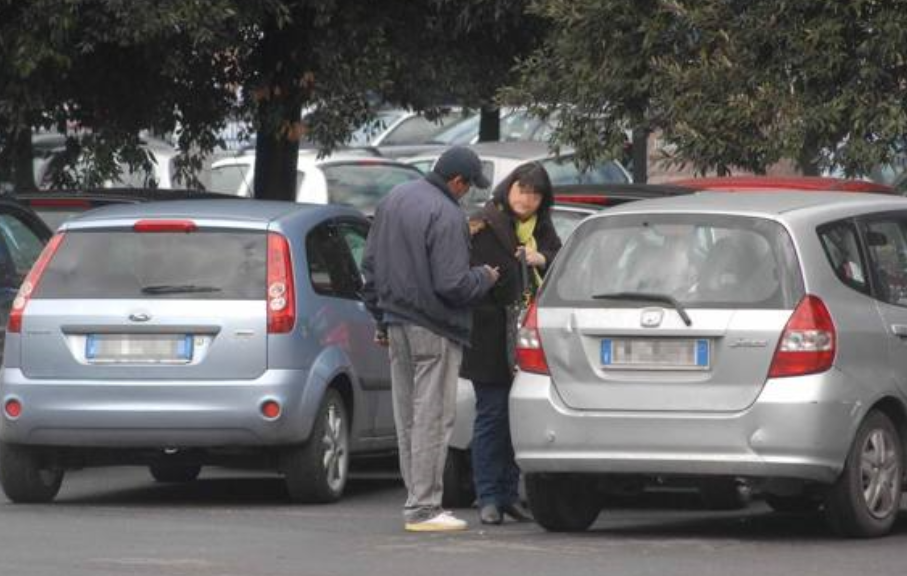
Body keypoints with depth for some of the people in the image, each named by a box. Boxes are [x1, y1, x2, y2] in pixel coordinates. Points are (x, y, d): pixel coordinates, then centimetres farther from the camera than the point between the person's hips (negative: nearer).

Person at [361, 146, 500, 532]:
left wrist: (380, 315, 25)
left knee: (407, 419, 12)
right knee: (432, 418, -4)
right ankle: (423, 509, -4)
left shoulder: (393, 200, 10)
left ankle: (418, 498, 17)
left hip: (396, 323, 8)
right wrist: (485, 279, -2)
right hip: (433, 331, -8)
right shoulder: (447, 216, -18)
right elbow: (451, 284, -22)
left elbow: (370, 264, 18)